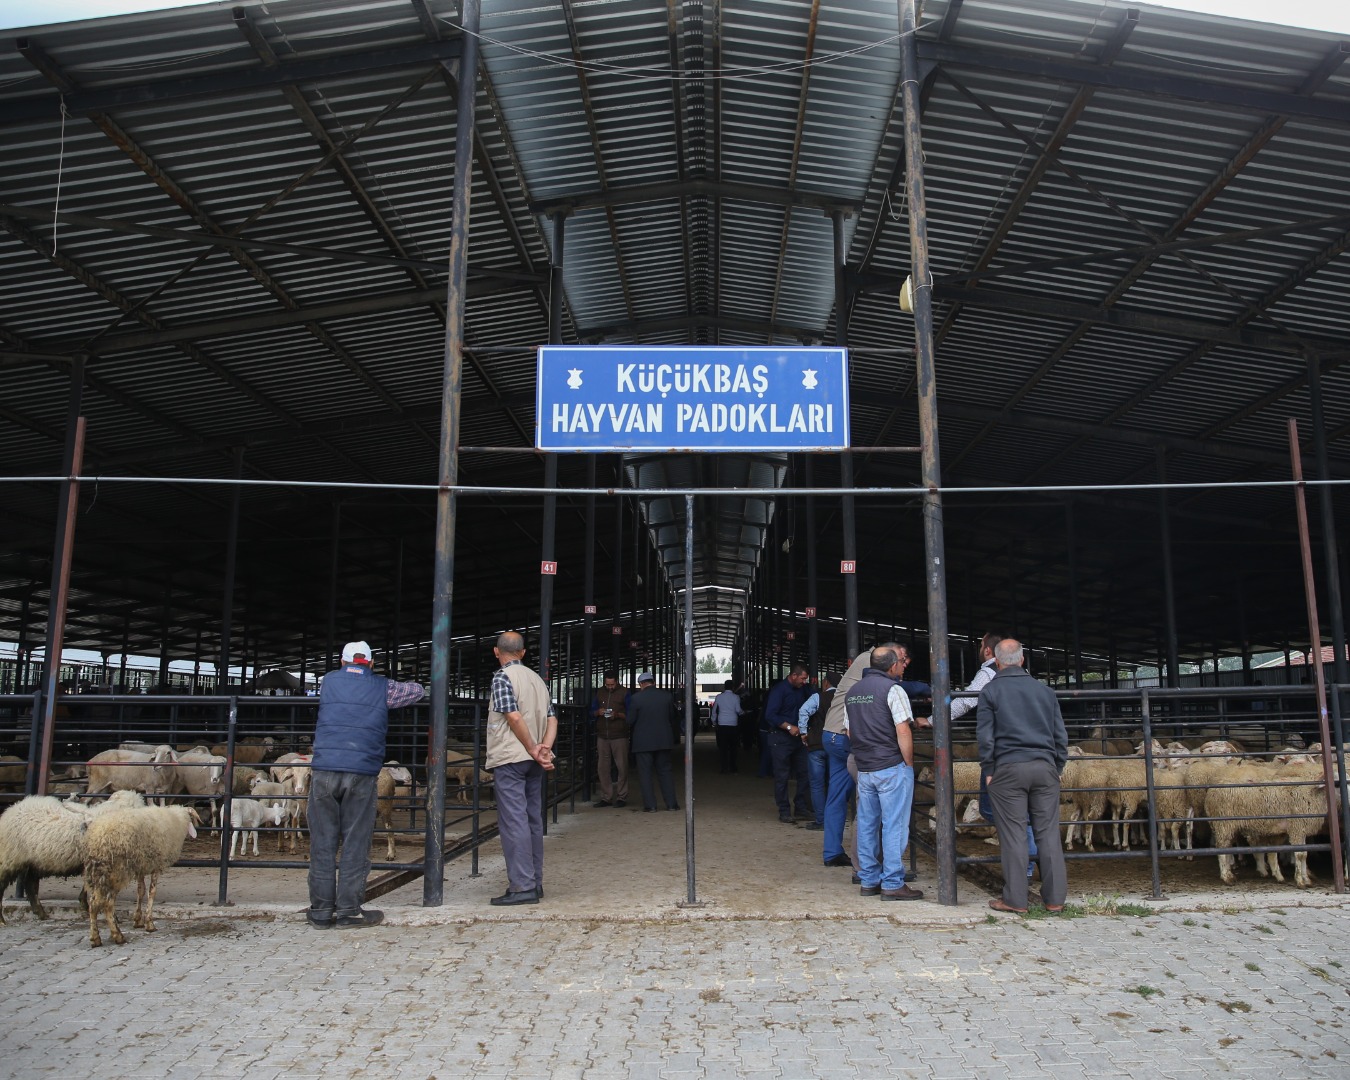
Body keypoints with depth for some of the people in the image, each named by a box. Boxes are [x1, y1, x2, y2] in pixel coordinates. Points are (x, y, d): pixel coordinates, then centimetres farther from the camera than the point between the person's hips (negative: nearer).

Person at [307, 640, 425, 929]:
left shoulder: (328, 681, 14)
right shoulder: (382, 688, 9)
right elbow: (417, 690, 23)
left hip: (324, 770, 2)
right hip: (362, 772, -2)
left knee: (322, 842, 6)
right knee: (356, 843, 3)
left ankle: (321, 912, 9)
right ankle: (349, 910, 5)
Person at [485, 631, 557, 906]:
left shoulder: (502, 677, -7)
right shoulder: (537, 679, 15)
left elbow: (514, 718, -17)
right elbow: (551, 719, 7)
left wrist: (534, 751, -11)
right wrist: (545, 747, -6)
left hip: (509, 758, -7)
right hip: (533, 761, 7)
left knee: (513, 821, -7)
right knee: (533, 819, 11)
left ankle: (522, 887, -8)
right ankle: (535, 883, 16)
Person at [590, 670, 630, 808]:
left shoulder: (624, 693, 0)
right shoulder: (599, 692, 12)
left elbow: (630, 714, -2)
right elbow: (592, 711, 15)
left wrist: (617, 715, -19)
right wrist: (598, 712, -7)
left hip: (619, 736, -4)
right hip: (602, 736, 4)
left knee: (621, 767, -2)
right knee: (603, 767, 4)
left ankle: (621, 797, 6)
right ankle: (606, 797, 10)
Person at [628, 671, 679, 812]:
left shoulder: (637, 698, -11)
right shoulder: (667, 696, -1)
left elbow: (630, 721, -8)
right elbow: (672, 717, 8)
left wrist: (633, 731, 13)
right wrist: (672, 735, 21)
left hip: (643, 741, -3)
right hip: (664, 740, 4)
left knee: (645, 773, 5)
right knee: (665, 771, 12)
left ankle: (650, 805, 3)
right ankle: (671, 803, 11)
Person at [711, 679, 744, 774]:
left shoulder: (719, 697, 5)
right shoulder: (736, 697, -2)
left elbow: (714, 711, 12)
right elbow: (738, 710, -9)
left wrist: (714, 722, 22)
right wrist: (743, 712, 13)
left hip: (721, 724, 1)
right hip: (733, 724, -1)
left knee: (722, 747, 3)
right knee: (732, 747, 9)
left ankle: (723, 768, 1)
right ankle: (732, 767, 9)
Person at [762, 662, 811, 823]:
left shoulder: (802, 689, 9)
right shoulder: (779, 690, -12)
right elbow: (770, 715, -18)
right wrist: (789, 727, -21)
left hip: (798, 736, 7)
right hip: (781, 738, -7)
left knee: (804, 773, 8)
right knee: (782, 776, -1)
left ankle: (801, 807, 19)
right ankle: (784, 811, 6)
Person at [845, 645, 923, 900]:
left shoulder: (852, 693, 12)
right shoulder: (892, 689, -11)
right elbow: (903, 731, -16)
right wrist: (908, 763, -8)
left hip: (864, 769, 7)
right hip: (892, 768, -7)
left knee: (866, 825, 11)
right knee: (894, 826, -2)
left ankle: (868, 881, 17)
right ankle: (892, 884, 1)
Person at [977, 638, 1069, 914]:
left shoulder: (991, 691, 2)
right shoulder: (1044, 690, 13)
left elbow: (985, 736, -2)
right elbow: (1060, 734, 14)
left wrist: (988, 771, 4)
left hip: (1008, 769, -3)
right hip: (1045, 767, 3)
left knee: (1013, 835, 0)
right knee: (1048, 834, 6)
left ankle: (1015, 899, 3)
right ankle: (1055, 898, 10)